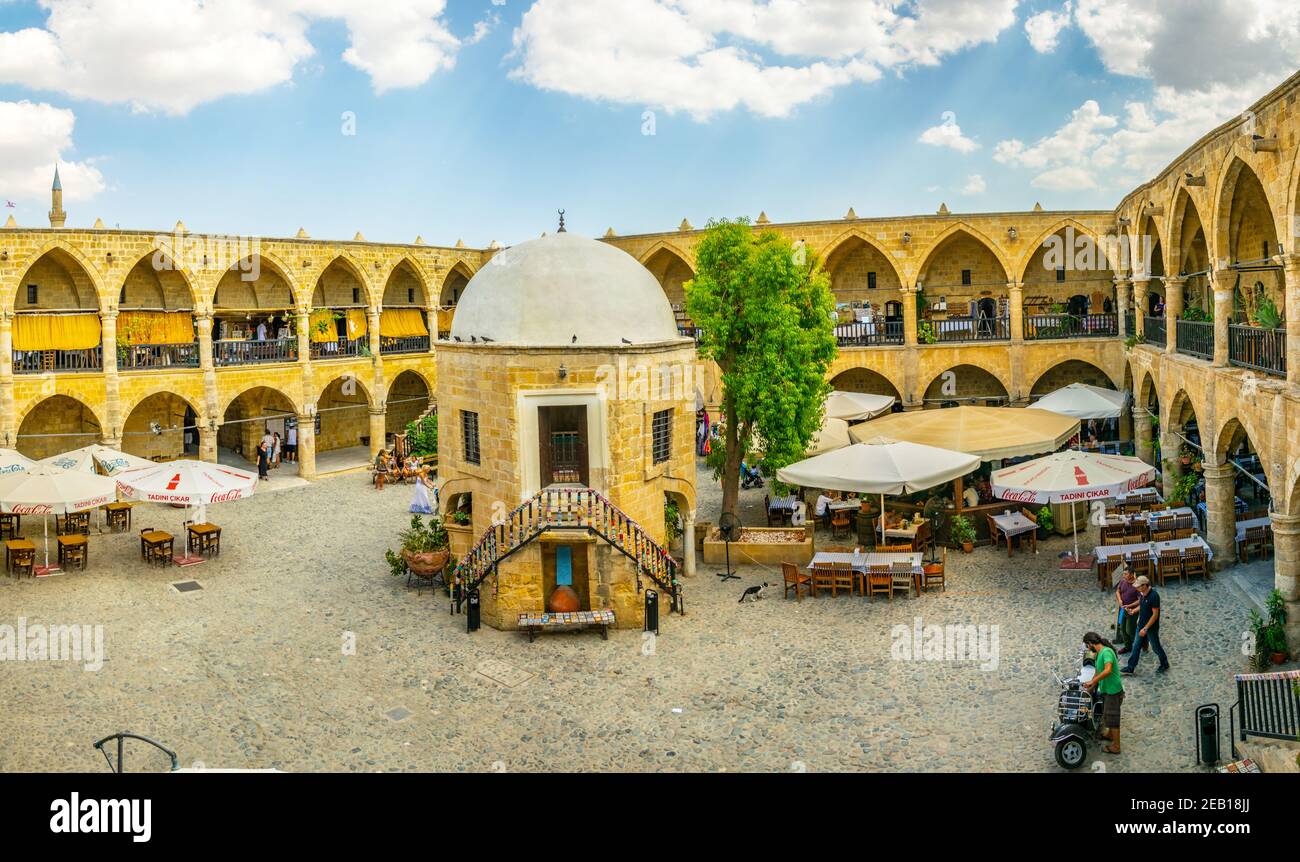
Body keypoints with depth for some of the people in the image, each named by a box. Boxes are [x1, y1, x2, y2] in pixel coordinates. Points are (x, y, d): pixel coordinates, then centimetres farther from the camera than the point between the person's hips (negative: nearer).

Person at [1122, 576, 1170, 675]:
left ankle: (1165, 664, 36)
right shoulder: (1142, 594, -2)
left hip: (1151, 627, -8)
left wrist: (1145, 628, -24)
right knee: (1136, 647, 10)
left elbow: (1155, 614, -25)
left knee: (1156, 647, 12)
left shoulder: (1154, 596, -27)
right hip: (1141, 625, 8)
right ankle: (1130, 668, 16)